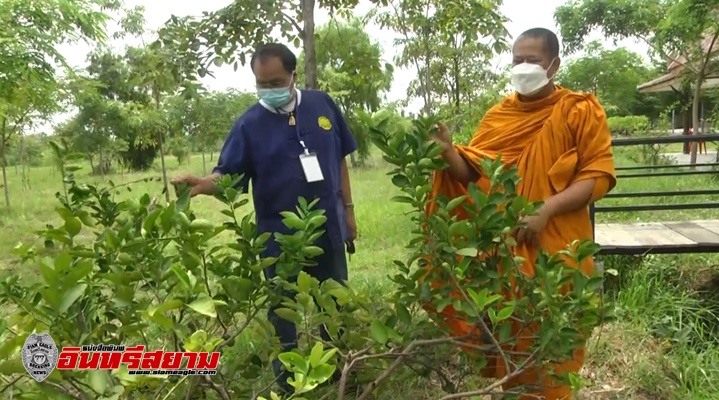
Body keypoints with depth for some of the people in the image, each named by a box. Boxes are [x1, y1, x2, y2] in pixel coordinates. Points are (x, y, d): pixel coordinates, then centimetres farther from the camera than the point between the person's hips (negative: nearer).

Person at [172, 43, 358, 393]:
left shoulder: (322, 105, -1)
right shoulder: (250, 124, -9)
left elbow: (340, 159, 6)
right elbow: (228, 176, -11)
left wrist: (348, 208, 6)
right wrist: (202, 184, -33)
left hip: (329, 229, 3)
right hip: (280, 238, -3)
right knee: (282, 314, 13)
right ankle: (287, 383, 35)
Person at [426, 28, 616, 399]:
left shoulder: (581, 111, -2)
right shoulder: (498, 116, 9)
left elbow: (599, 175, -9)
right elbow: (472, 173, 5)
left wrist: (546, 210, -21)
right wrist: (449, 152, -15)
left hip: (555, 247, -3)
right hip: (503, 247, 3)